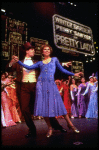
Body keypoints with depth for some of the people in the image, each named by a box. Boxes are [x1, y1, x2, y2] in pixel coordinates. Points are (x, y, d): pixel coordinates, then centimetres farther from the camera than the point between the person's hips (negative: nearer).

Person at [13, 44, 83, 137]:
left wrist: (73, 74, 10)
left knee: (57, 104, -6)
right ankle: (50, 128, 9)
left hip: (51, 84, -1)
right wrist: (18, 61, 6)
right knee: (43, 106, -3)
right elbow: (29, 67, 11)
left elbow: (62, 69, 15)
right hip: (41, 85, 1)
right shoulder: (40, 63, 17)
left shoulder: (54, 59, 17)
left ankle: (70, 124, 7)